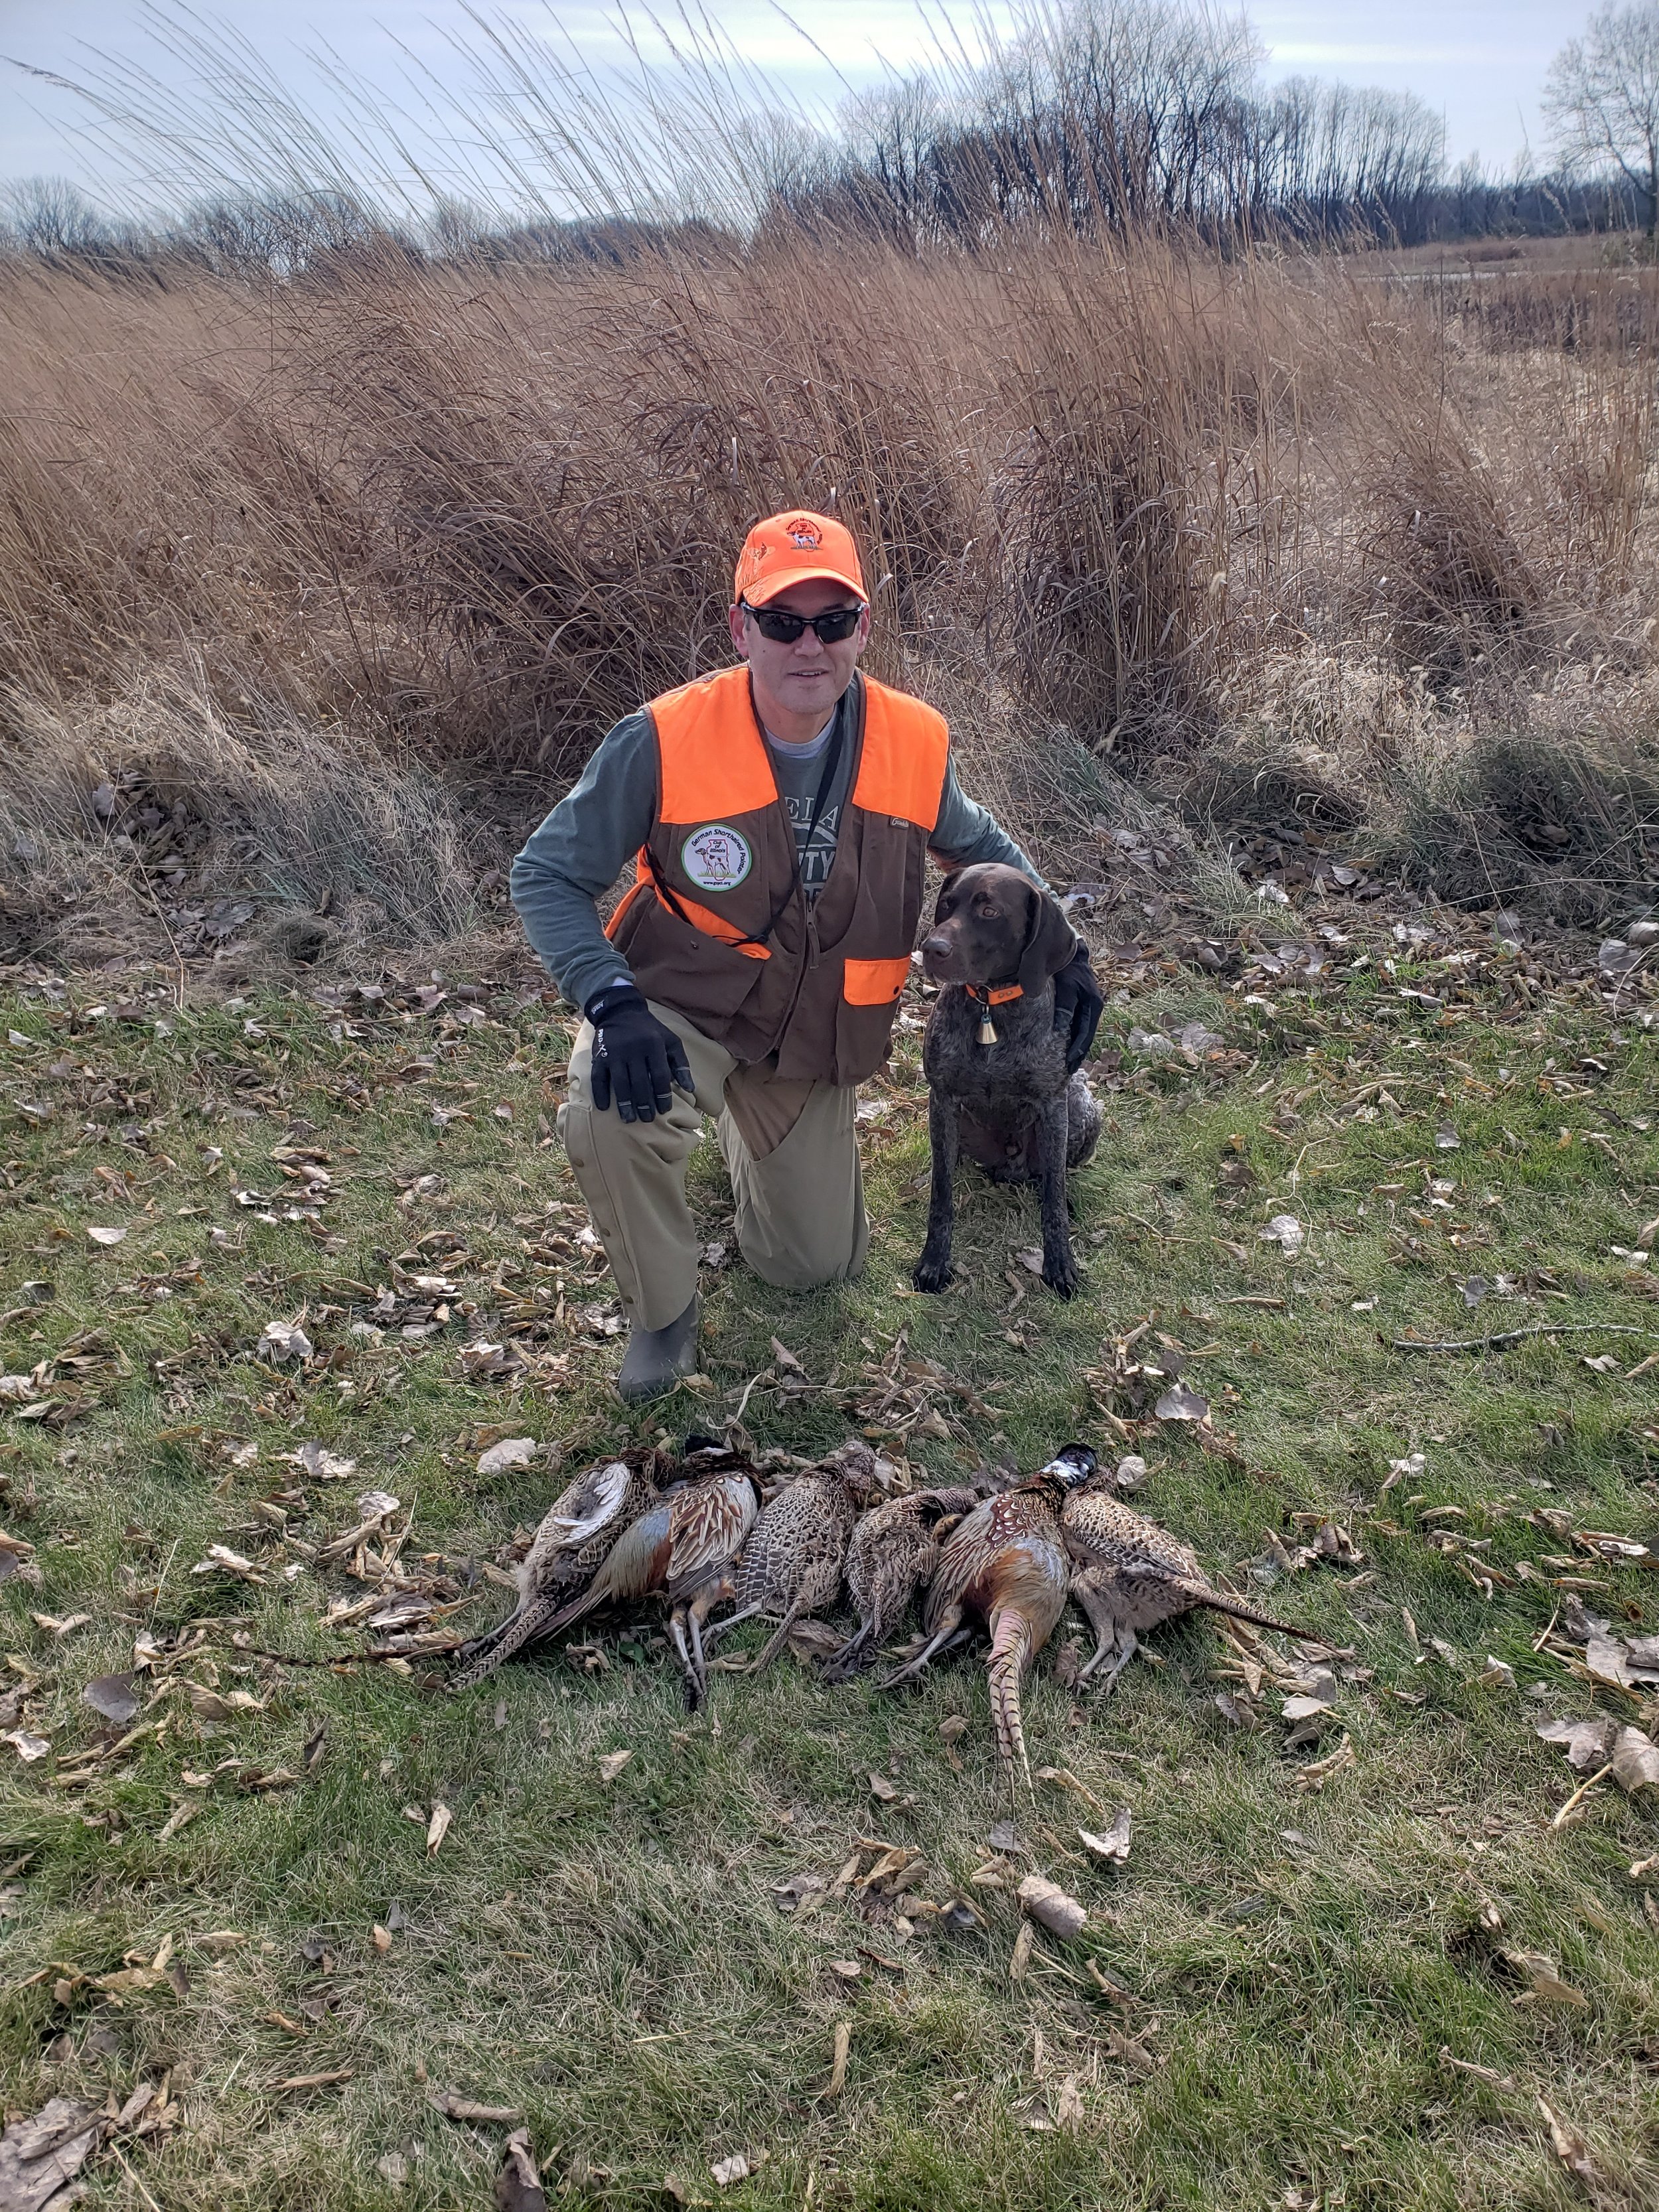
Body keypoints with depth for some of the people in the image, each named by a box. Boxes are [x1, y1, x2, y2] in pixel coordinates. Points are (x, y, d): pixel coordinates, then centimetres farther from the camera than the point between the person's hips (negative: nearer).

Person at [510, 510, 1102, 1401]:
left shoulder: (915, 742, -14)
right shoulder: (665, 742, -25)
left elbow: (979, 845, 7)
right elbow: (546, 875, -17)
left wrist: (1061, 950, -3)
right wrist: (613, 1005, -33)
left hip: (816, 1035, 4)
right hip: (680, 1010, -3)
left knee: (813, 1265, 12)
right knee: (612, 1116, -37)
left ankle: (751, 1132, 46)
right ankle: (661, 1316, -5)